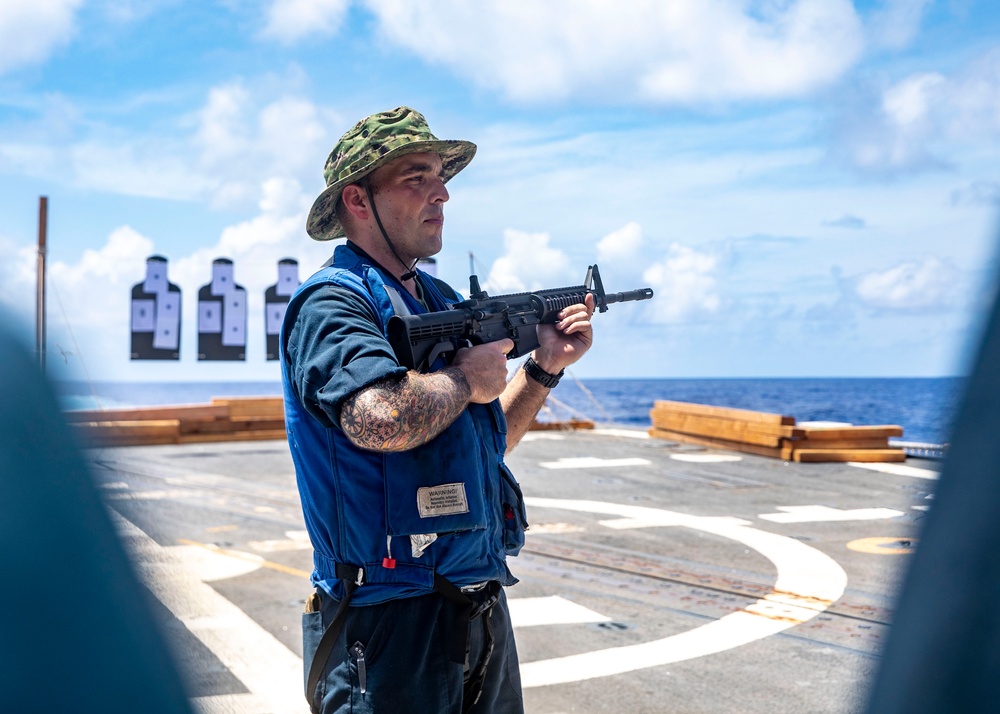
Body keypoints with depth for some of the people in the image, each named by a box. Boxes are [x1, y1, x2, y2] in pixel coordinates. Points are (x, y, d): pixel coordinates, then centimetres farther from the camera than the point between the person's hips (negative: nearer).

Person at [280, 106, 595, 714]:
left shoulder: (445, 301, 11)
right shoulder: (331, 303, -14)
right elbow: (383, 420, -35)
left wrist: (544, 366, 7)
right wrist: (467, 378, -16)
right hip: (392, 622, -8)